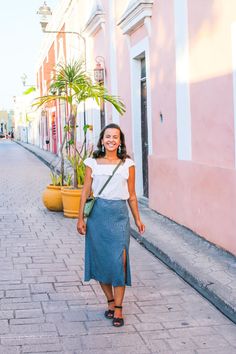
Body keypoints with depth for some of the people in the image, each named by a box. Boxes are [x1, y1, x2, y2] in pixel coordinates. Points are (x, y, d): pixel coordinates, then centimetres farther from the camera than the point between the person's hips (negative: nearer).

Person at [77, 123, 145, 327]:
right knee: (101, 258, 6)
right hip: (98, 213, 1)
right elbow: (86, 192, 6)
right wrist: (80, 218, 2)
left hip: (119, 214, -1)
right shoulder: (93, 163, 4)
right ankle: (110, 301, 24)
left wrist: (138, 219, 11)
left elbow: (131, 195, 10)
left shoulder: (128, 164, 4)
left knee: (119, 261, -7)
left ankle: (118, 308, 3)